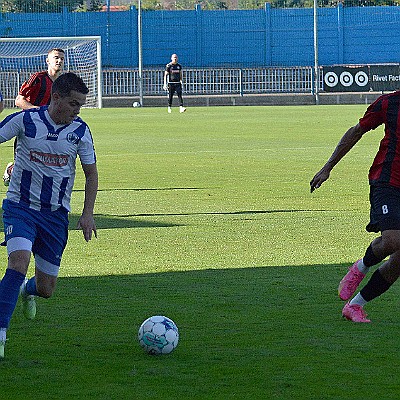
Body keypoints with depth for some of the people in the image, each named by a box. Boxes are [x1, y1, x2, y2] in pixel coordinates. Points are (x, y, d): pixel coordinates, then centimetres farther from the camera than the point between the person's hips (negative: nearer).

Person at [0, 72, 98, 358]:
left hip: (56, 214, 3)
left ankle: (27, 291, 47)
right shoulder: (25, 121, -10)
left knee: (46, 289, 7)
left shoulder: (80, 130, -1)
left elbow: (91, 173, 7)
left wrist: (88, 213, -2)